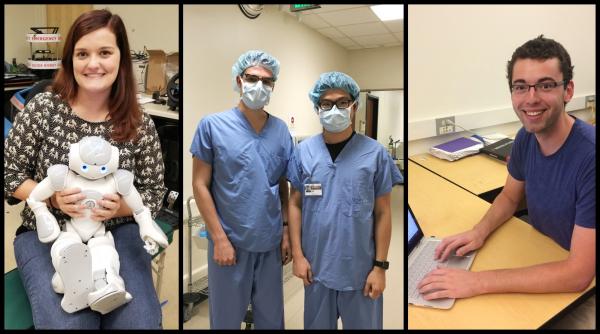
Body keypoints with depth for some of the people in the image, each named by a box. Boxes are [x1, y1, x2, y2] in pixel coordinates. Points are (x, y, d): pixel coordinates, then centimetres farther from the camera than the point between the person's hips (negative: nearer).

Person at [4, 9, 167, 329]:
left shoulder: (140, 124, -6)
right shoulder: (42, 108, -6)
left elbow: (154, 192, 0)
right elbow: (9, 173, 1)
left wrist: (119, 206, -21)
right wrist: (52, 197, -18)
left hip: (117, 232, 1)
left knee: (141, 321, -14)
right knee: (67, 322, -20)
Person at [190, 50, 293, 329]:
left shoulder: (281, 130, 4)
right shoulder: (212, 125, -8)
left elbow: (283, 186, 9)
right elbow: (200, 185, -8)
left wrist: (286, 230, 5)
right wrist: (220, 238, -12)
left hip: (271, 241, 4)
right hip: (231, 240, -3)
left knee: (271, 316, 19)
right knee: (227, 316, 16)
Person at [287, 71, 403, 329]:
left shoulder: (375, 153, -8)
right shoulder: (303, 151, -3)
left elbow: (383, 213, -4)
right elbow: (295, 204, 2)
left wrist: (380, 266, -5)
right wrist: (298, 255, -1)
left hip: (361, 268, -1)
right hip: (316, 266, 2)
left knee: (363, 324, 17)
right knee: (317, 325, 21)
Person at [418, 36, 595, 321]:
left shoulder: (589, 156, -30)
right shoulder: (526, 137, -7)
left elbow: (578, 274, -30)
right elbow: (510, 196, 9)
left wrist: (477, 282, -33)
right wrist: (480, 231, -11)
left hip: (577, 290, -5)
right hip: (537, 261, 5)